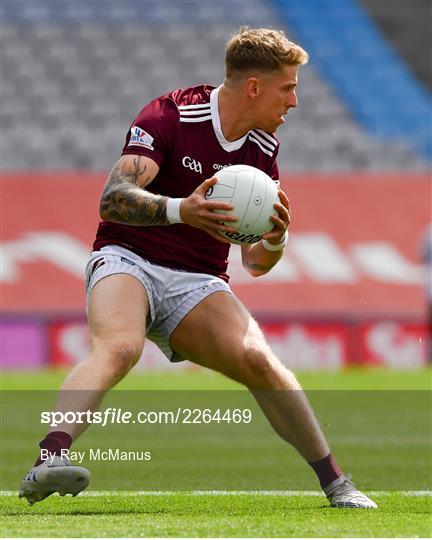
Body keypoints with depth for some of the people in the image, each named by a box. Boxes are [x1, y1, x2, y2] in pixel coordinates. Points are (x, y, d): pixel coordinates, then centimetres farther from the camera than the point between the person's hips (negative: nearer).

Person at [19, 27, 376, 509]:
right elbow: (113, 198, -21)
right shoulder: (170, 116, -10)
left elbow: (254, 263, 12)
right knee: (118, 348, -35)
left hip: (197, 281, 4)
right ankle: (49, 461, -52)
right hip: (127, 259, -4)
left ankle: (335, 483, -6)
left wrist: (274, 240, -13)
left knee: (258, 361, -20)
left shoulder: (263, 150, 7)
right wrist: (180, 210, -38)